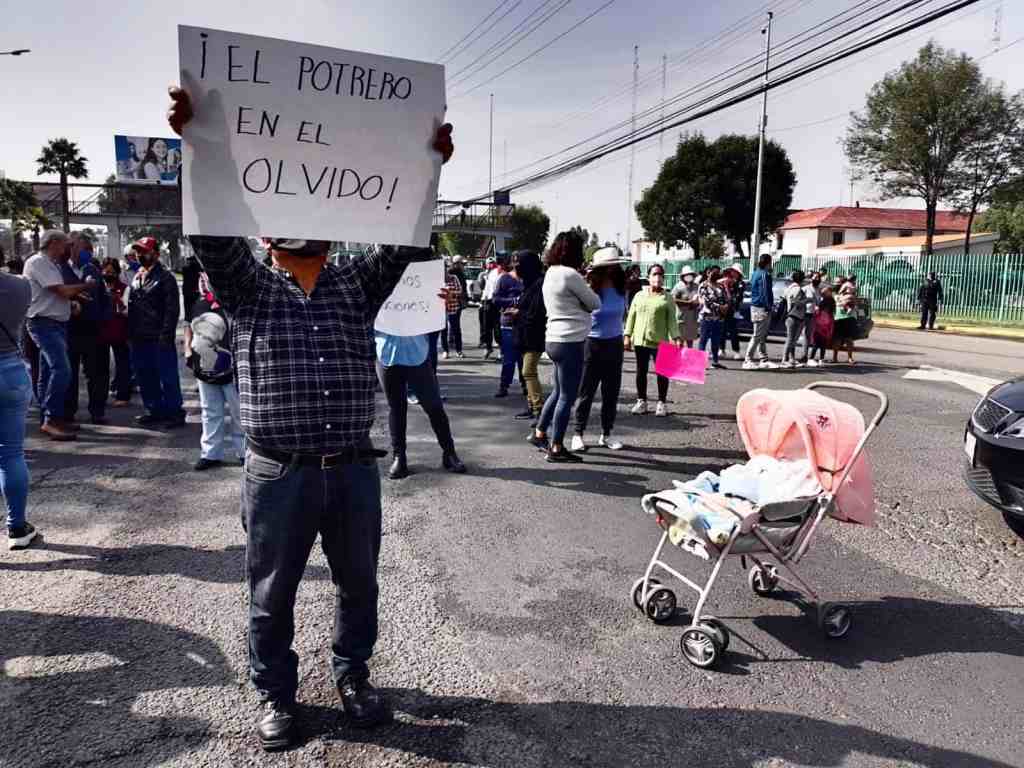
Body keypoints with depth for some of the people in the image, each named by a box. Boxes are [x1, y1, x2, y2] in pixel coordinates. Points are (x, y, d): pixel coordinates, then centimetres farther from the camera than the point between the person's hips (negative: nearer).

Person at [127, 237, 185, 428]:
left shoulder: (165, 277, -7)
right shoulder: (137, 278, 17)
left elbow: (172, 309, -13)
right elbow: (132, 307, 21)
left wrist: (166, 335, -19)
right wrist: (131, 333, 13)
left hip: (159, 339, -8)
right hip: (140, 339, 8)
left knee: (167, 377, -3)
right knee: (145, 378, 12)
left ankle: (175, 412, 4)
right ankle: (155, 410, 22)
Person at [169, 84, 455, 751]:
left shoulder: (359, 284, 7)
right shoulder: (247, 287, 3)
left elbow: (407, 240, -1)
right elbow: (214, 230, -12)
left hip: (355, 470, 2)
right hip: (279, 474, -2)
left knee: (359, 585, 17)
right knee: (272, 596, 13)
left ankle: (353, 674, 40)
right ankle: (277, 693, 36)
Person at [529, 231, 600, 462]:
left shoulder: (551, 273, 12)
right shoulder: (570, 274, -16)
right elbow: (595, 304, -8)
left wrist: (581, 284, 0)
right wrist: (585, 289, 10)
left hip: (554, 339, 9)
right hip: (570, 342, -9)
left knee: (558, 391, 21)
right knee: (567, 397, 0)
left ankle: (539, 433, 32)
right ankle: (556, 448, 8)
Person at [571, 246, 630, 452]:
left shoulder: (621, 290, -1)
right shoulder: (590, 290, -15)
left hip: (615, 344, 5)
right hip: (592, 344, -5)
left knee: (611, 392, 10)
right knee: (586, 392, 2)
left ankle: (606, 434, 22)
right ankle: (578, 434, 13)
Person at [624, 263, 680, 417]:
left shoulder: (667, 298, 2)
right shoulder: (639, 296, 8)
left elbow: (672, 320, -1)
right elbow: (631, 316, 9)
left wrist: (676, 337, -11)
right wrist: (627, 335, 3)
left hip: (660, 341, -2)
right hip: (640, 340, 2)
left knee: (662, 372, 3)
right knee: (641, 371, 9)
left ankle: (662, 403, 14)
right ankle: (641, 401, 19)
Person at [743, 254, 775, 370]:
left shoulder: (757, 273, 16)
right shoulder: (764, 274, -14)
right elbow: (765, 292, -18)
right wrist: (768, 307, -17)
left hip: (755, 306, 10)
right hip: (762, 308, -10)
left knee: (763, 336, 15)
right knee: (757, 336, -7)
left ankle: (763, 360, 20)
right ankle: (748, 360, -6)